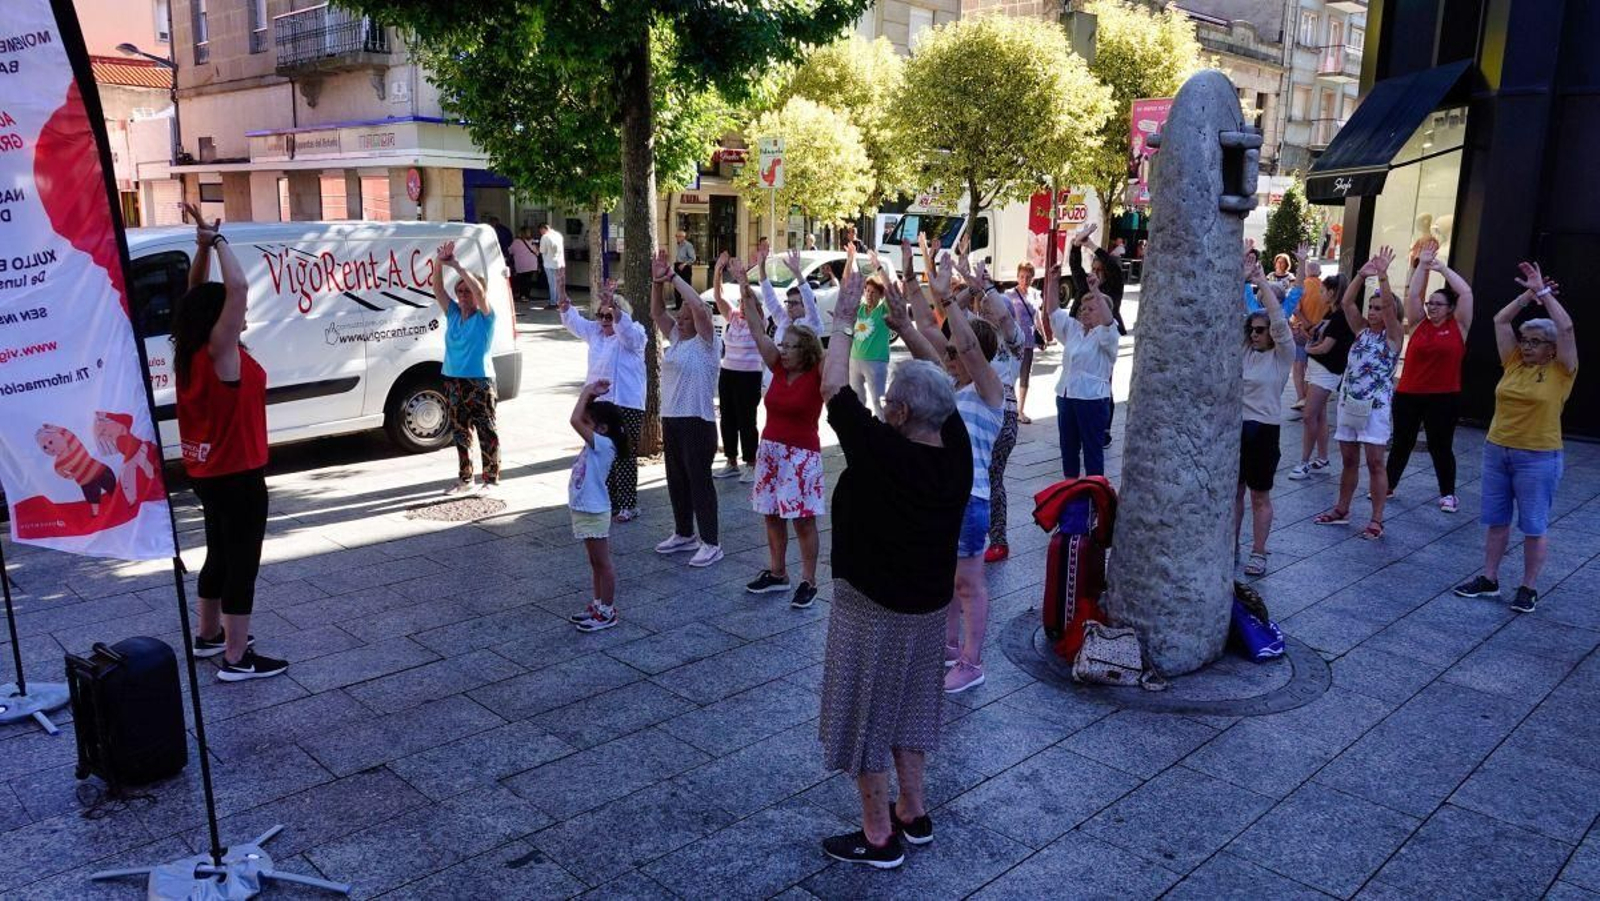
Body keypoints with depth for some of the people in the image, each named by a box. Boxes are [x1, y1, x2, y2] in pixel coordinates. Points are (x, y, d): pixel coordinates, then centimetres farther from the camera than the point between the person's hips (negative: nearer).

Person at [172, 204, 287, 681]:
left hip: (209, 473, 9)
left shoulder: (192, 353, 2)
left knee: (221, 555, 22)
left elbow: (198, 294, 10)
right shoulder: (219, 352, -21)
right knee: (243, 562, -3)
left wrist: (203, 245, 1)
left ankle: (209, 635, 36)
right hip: (237, 477, -9)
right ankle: (237, 660, 2)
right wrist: (216, 242, -17)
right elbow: (237, 287, -29)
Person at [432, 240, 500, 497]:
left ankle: (491, 480, 8)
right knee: (460, 432, 13)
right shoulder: (453, 314, 10)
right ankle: (464, 479, 23)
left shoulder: (485, 317, -5)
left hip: (480, 382, -6)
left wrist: (456, 265, -26)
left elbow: (479, 290, -22)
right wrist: (438, 264, -17)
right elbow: (437, 290, -1)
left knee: (486, 432, 0)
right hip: (453, 381, 6)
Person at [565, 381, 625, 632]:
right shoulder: (595, 443, 5)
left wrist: (587, 393, -20)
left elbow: (575, 421, -29)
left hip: (594, 513, -9)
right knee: (595, 563, 19)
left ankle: (607, 612, 11)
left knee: (602, 563, 2)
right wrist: (590, 395, 2)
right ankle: (598, 605, 30)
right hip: (584, 511, 9)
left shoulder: (603, 444, -20)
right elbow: (579, 420, 14)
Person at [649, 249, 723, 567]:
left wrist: (674, 277, -16)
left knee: (699, 481, -5)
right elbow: (657, 313, 11)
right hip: (671, 420, 9)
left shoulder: (705, 342, -9)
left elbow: (700, 307, -23)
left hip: (697, 422, -8)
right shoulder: (676, 338, 13)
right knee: (676, 480, 16)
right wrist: (658, 281, -4)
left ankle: (710, 544, 2)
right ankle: (684, 534, 30)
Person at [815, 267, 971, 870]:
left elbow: (834, 389, -19)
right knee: (910, 709, 22)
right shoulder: (956, 448, -10)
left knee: (865, 716, 8)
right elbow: (937, 383, 7)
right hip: (929, 605, 7)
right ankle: (914, 814, 35)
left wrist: (843, 322, -7)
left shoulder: (881, 453, -27)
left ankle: (879, 836, 19)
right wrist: (903, 323, 10)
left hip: (872, 608, -7)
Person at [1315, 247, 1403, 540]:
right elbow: (1347, 302, 0)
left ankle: (1376, 520, 1)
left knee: (1374, 462, -4)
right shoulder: (1362, 330, 11)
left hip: (1375, 406, -5)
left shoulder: (1393, 335, -3)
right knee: (1348, 460, 13)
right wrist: (1362, 275, -11)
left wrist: (1383, 275, -27)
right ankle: (1341, 510, 23)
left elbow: (1389, 306, -19)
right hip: (1348, 402, 5)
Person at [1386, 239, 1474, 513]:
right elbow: (1413, 294, -1)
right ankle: (1388, 484, 23)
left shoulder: (1458, 326, 1)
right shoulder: (1419, 323, 6)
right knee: (1402, 442, 13)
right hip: (1407, 394, 2)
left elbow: (1465, 292, -5)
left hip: (1444, 397, -2)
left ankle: (1448, 494, 15)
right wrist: (1423, 265, -2)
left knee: (1441, 446, 4)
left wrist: (1442, 267, -1)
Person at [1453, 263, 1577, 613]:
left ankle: (1529, 588, 13)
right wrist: (1529, 294, -1)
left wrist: (1544, 292, -12)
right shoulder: (1513, 363, 6)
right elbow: (1500, 320, 5)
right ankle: (1489, 579, 22)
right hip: (1497, 451, 5)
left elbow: (1566, 327, -17)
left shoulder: (1561, 371, -5)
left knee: (1534, 526, 3)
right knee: (1496, 521, 12)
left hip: (1539, 459, -5)